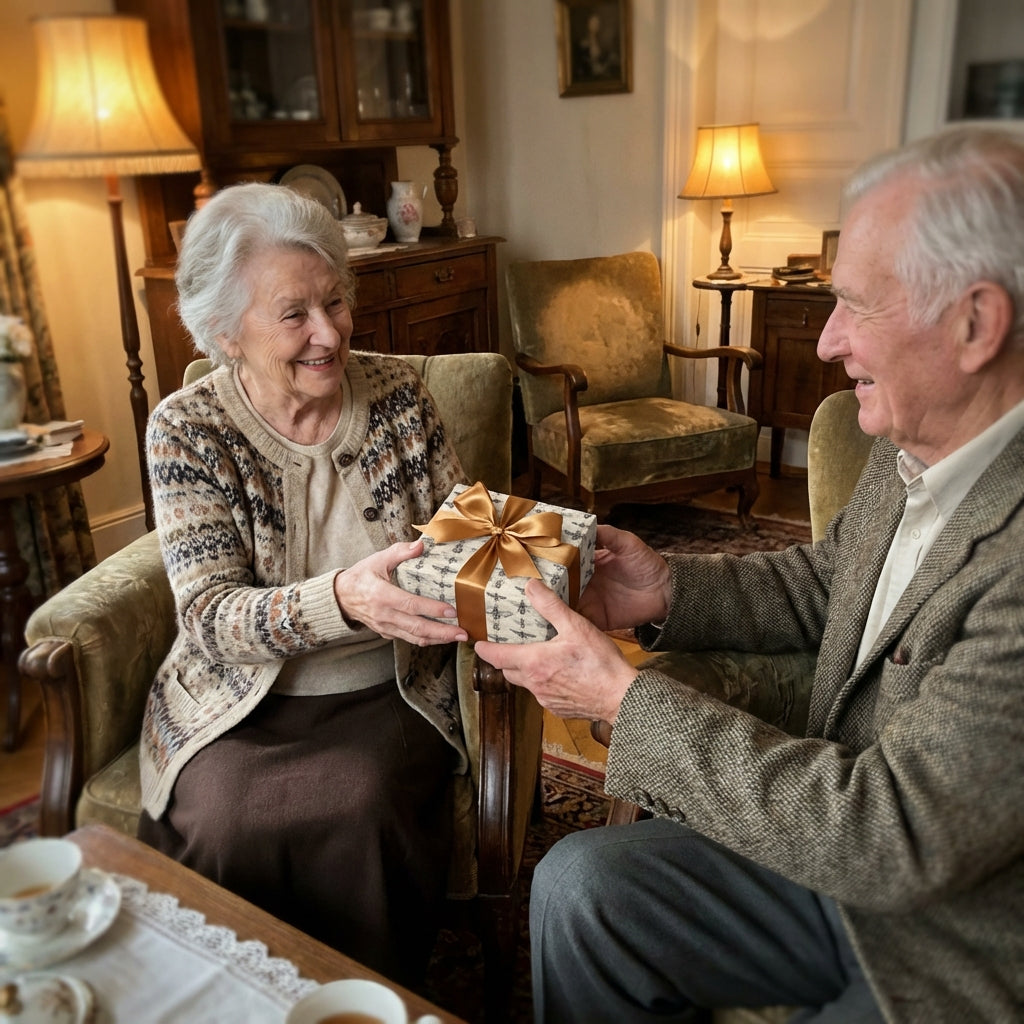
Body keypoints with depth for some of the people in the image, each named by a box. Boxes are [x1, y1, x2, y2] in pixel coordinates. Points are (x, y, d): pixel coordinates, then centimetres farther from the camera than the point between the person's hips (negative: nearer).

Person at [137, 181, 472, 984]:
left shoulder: (397, 393, -2)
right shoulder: (187, 430, -9)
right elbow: (211, 616, -18)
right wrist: (344, 600, -38)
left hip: (392, 694, 1)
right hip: (244, 705, 0)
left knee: (362, 809, -27)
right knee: (223, 822, -27)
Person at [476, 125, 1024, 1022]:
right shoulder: (914, 446, -5)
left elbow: (893, 833, -30)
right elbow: (824, 583, 11)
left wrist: (626, 698, -25)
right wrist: (668, 592, -6)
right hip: (854, 856, 7)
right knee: (579, 886, -1)